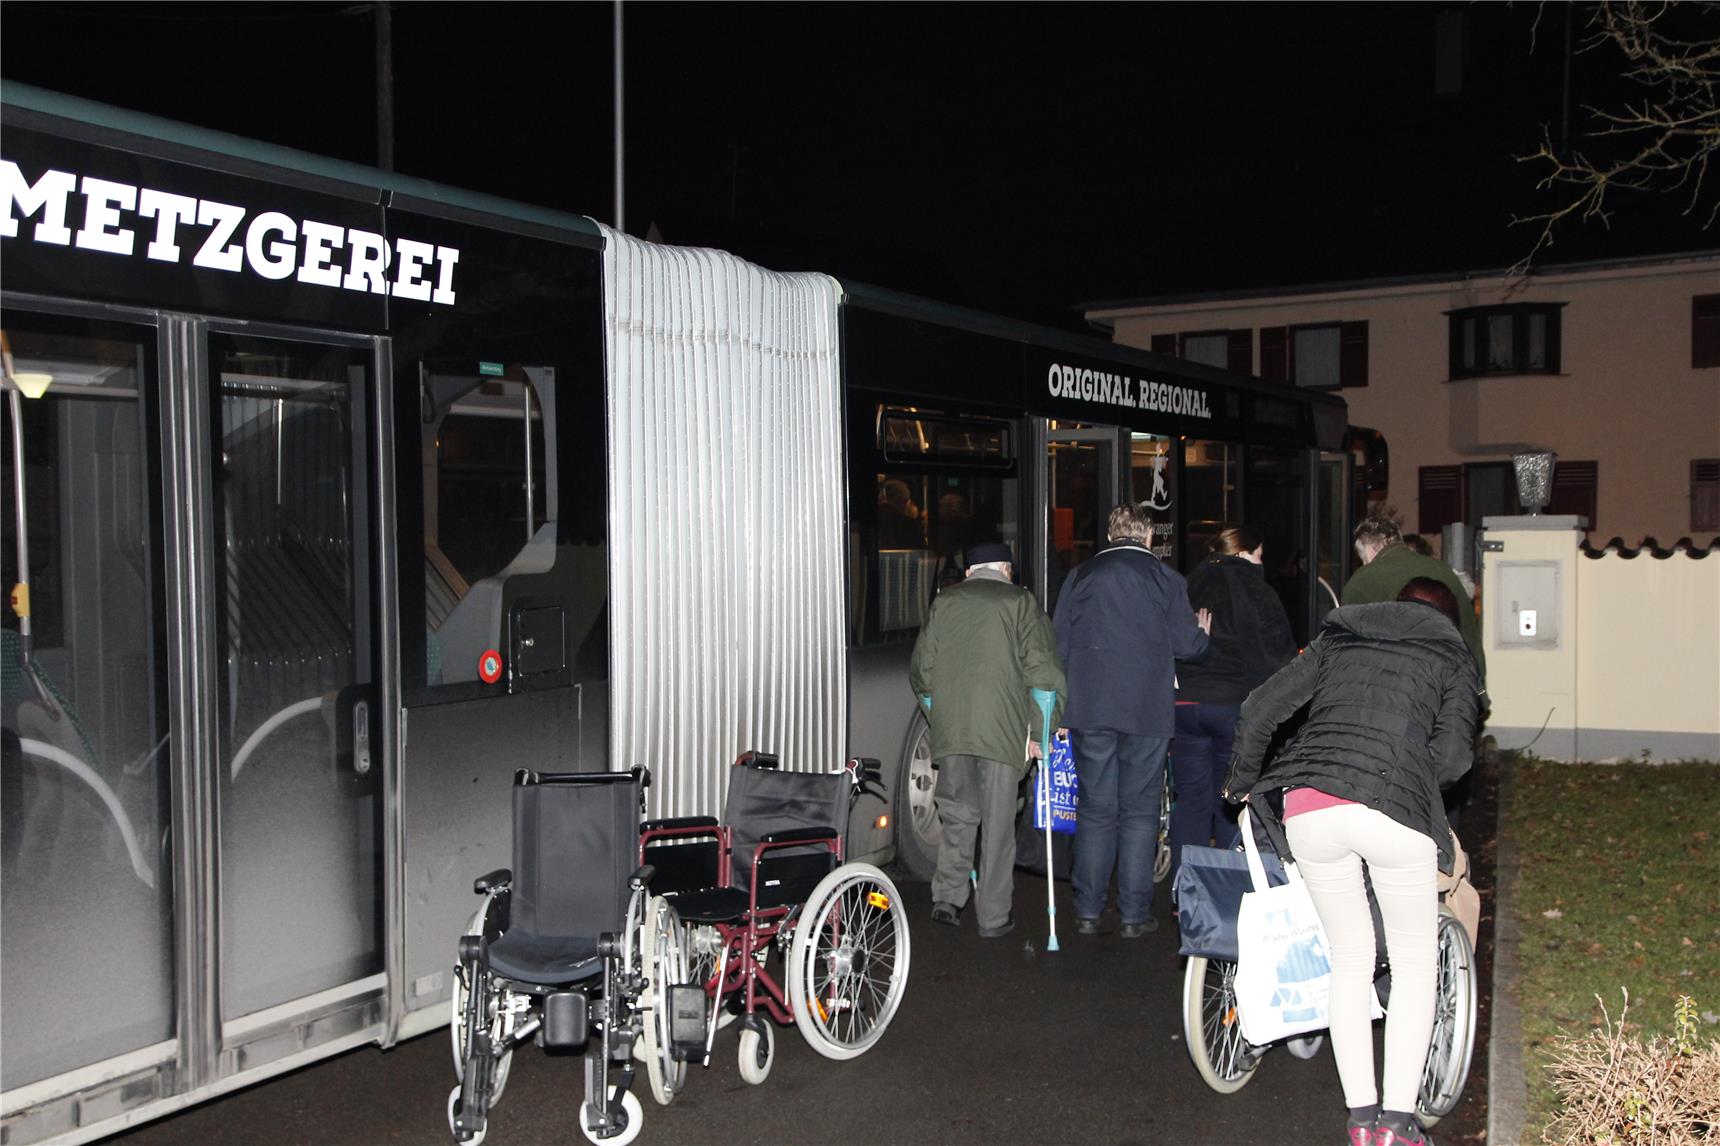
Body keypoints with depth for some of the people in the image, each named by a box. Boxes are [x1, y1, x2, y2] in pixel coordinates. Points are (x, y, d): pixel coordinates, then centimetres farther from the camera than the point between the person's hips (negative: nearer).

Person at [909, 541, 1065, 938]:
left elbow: (921, 668, 15)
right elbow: (1041, 670, -3)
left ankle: (947, 897, 8)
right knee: (997, 823, 4)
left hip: (949, 731, 3)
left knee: (958, 814, 16)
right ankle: (993, 917, 10)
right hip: (1002, 730, -3)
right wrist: (1039, 730, 4)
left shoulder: (943, 601, 13)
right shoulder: (1020, 601, 4)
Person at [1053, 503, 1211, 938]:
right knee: (1139, 812, 5)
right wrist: (1202, 633, 24)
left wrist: (1059, 710, 12)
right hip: (1147, 712, -2)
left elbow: (1059, 644, 6)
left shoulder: (1080, 576, 6)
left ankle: (1088, 912, 10)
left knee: (1095, 809, 8)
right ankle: (1134, 915, 7)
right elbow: (1187, 645, 0)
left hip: (1090, 710, 2)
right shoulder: (1166, 579, 0)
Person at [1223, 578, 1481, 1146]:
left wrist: (1244, 780, 29)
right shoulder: (1453, 657, 18)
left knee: (1350, 956, 18)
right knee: (1414, 959, 16)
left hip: (1307, 808, 3)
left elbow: (1259, 707, 16)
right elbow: (1453, 753, 2)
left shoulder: (1338, 637, 25)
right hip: (1395, 812, -3)